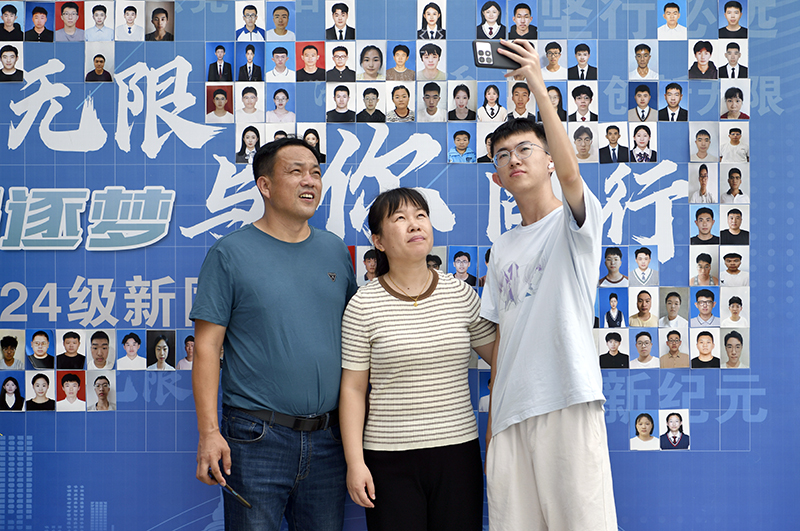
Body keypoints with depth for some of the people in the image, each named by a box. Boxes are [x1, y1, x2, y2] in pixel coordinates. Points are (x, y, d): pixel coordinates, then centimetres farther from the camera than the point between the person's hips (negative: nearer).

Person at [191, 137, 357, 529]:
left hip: (328, 439, 5)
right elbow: (206, 346, -6)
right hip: (257, 438, -4)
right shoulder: (230, 253, -4)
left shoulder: (335, 251, 11)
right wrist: (208, 431, -14)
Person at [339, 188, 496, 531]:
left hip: (458, 450, 3)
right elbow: (353, 389, -2)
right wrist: (354, 461, -5)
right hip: (390, 459, -2)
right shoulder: (364, 305, -3)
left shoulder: (461, 294, 5)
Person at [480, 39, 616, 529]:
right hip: (511, 411, 6)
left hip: (569, 402, -5)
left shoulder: (576, 222, 2)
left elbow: (570, 172, -22)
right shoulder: (504, 249, 18)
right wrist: (492, 423, 15)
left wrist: (538, 88, -25)